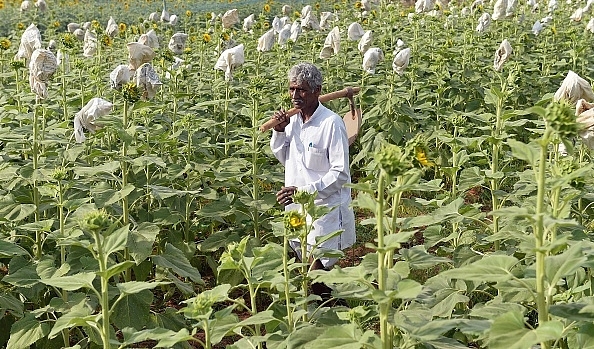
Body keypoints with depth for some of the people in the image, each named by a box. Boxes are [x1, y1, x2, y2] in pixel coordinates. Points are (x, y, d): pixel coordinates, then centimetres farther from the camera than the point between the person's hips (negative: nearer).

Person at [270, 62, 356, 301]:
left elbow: (340, 173, -18)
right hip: (297, 209, 7)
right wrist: (279, 132, 2)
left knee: (318, 270, -6)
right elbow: (285, 159, 20)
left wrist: (304, 191, -24)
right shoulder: (292, 121, 7)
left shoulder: (331, 123, -16)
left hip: (324, 209, -7)